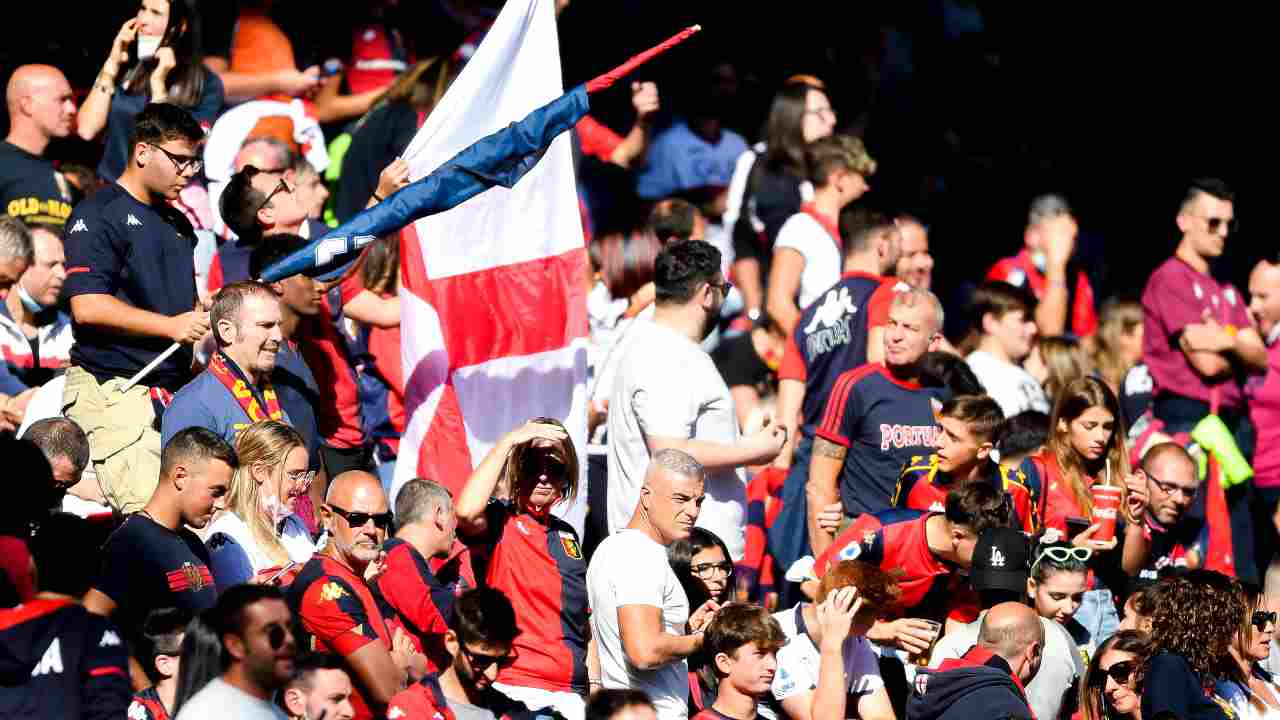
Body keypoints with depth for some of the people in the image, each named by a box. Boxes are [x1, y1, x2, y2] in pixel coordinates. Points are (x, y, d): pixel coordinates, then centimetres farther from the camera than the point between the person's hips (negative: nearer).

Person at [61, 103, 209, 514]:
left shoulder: (178, 225, 23)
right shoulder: (98, 216, -4)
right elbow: (87, 307, -15)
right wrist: (171, 326, -17)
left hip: (172, 387, 8)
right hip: (112, 388, -8)